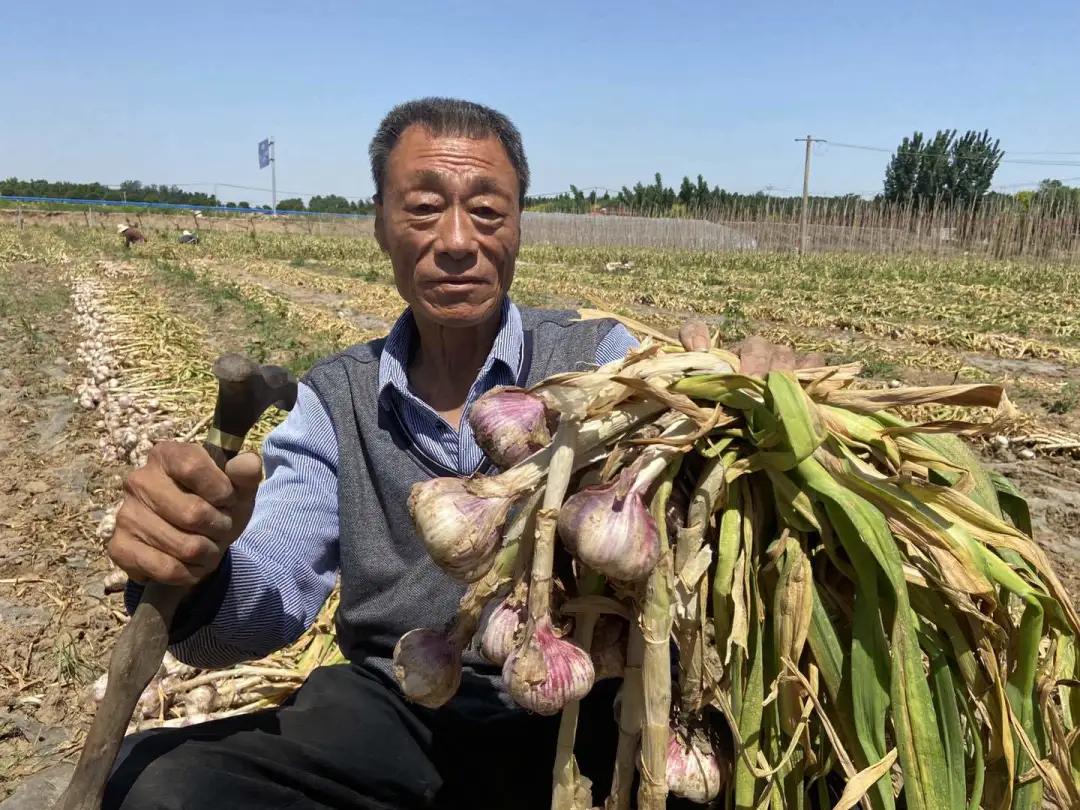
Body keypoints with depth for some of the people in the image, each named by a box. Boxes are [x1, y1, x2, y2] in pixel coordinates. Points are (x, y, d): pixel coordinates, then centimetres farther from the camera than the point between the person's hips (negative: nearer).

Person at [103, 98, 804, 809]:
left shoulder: (602, 357, -1)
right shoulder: (335, 400, 4)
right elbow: (265, 608, -4)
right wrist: (196, 564, -27)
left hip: (584, 711, -1)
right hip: (401, 714, 2)